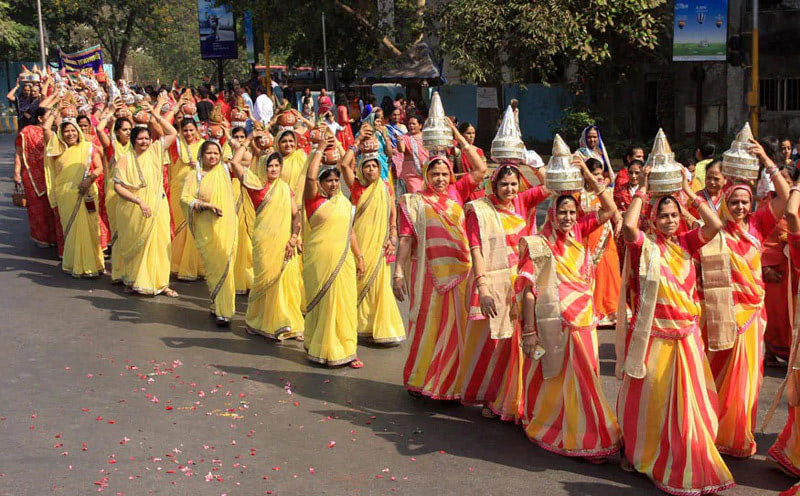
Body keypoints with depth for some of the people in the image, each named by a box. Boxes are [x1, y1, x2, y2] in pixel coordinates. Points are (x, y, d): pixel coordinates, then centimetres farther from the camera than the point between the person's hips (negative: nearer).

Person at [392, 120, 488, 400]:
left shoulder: (456, 193, 11)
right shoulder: (414, 202, 3)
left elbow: (481, 170, 6)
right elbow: (405, 239, -4)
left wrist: (459, 138, 5)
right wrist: (398, 272, -12)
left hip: (459, 270, 3)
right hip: (429, 270, -3)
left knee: (457, 325, 5)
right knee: (428, 325, 0)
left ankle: (452, 382, 15)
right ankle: (419, 381, 13)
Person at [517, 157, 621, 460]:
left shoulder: (578, 234, 6)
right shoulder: (537, 245, -8)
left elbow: (610, 210, 2)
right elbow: (528, 290, -10)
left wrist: (589, 176, -5)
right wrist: (529, 331, -14)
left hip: (582, 321, 5)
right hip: (552, 324, -5)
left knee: (583, 377, 9)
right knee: (553, 379, 3)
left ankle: (584, 435, 21)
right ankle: (546, 428, 20)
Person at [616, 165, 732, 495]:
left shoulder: (686, 242, 5)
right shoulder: (645, 245, -6)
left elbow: (715, 226, -9)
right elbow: (628, 226, -27)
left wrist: (689, 191, -4)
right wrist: (642, 190, -14)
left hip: (685, 335, 3)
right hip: (652, 335, -3)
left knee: (685, 402, 7)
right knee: (647, 398, 9)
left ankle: (685, 466, 21)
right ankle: (635, 450, 29)